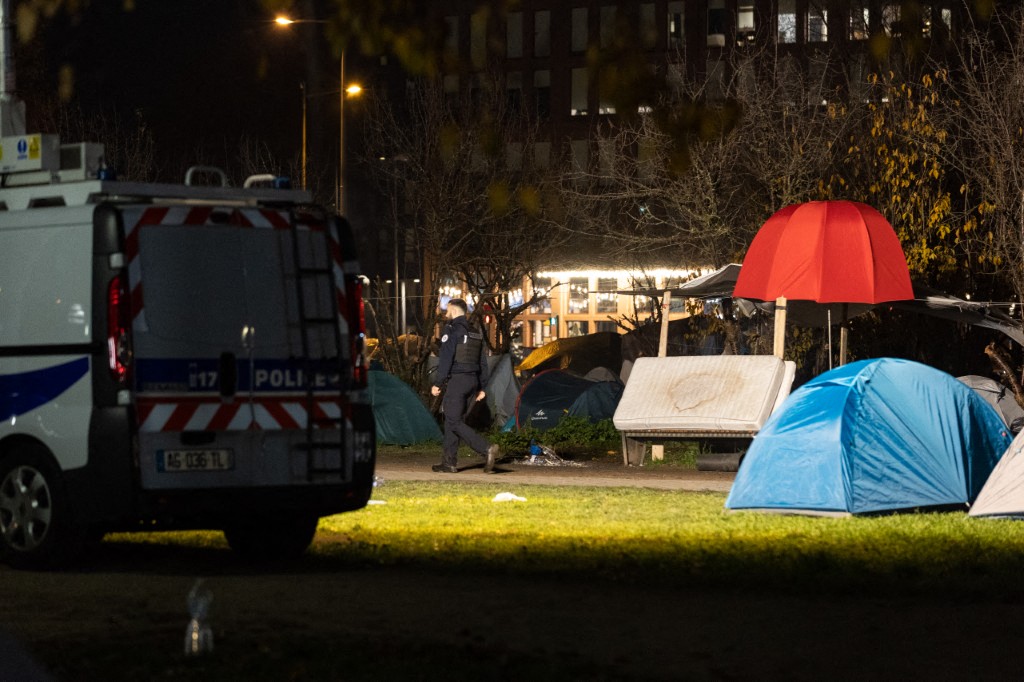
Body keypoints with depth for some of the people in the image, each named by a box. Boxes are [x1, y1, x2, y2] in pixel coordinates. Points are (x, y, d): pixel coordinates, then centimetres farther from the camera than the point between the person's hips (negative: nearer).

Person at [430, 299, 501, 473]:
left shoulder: (451, 330, -9)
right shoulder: (476, 333, 16)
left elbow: (445, 359, -15)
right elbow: (483, 362, 18)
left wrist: (437, 383, -13)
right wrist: (481, 387, 21)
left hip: (456, 380, -8)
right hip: (473, 380, 8)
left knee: (454, 422, -9)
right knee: (452, 421, 13)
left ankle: (487, 449, -23)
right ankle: (449, 462, 11)